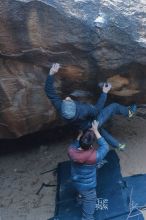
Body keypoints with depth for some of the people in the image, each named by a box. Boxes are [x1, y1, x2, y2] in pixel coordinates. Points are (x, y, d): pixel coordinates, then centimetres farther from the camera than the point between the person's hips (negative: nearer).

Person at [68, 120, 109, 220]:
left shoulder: (71, 151, -27)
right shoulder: (94, 156, -38)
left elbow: (74, 145, 0)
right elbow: (105, 147, -20)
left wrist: (80, 134, -7)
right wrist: (95, 131, -21)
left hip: (76, 182, 6)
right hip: (88, 187, -6)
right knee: (89, 205, 19)